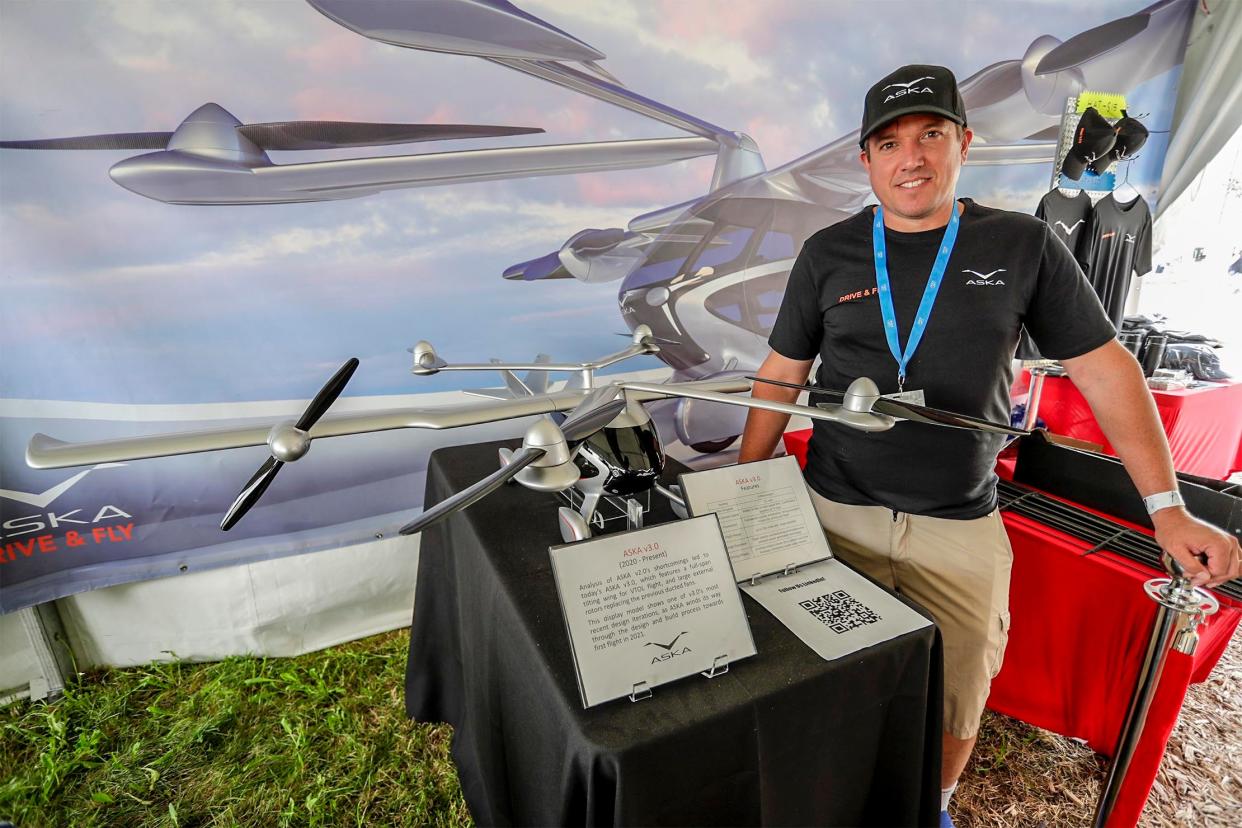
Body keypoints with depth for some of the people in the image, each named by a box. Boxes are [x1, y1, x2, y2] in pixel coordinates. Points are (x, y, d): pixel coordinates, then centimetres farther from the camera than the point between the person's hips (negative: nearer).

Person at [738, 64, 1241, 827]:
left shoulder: (1024, 246, 0)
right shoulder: (828, 254, 1)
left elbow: (1103, 366, 2)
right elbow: (782, 375, 4)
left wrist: (1168, 507, -3)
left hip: (961, 529, 0)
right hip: (834, 514, 1)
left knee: (957, 709, 14)